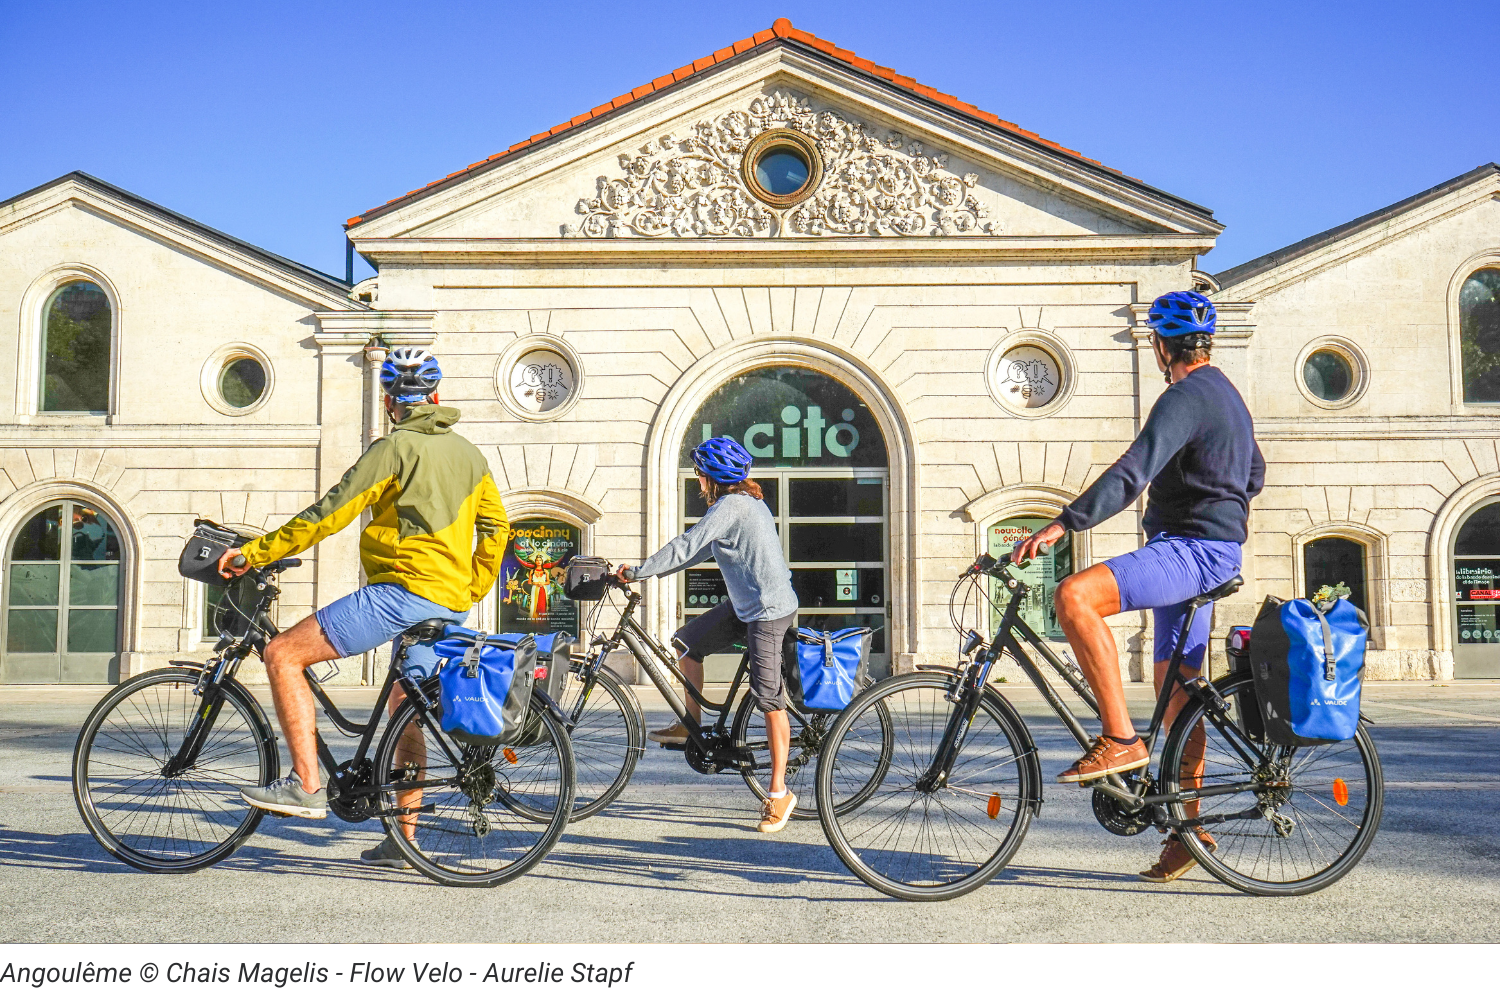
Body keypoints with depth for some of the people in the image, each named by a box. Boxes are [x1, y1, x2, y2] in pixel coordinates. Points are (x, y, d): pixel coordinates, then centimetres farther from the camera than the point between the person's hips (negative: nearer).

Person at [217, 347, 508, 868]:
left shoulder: (396, 447, -7)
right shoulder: (469, 453, 16)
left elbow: (329, 513, -11)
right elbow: (496, 527, 20)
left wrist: (253, 552, -7)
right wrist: (471, 591, 25)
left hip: (403, 590, -9)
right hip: (451, 605, 9)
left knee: (283, 654, -8)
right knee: (405, 709, 22)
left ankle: (307, 785, -14)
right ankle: (402, 840, 28)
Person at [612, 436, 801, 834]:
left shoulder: (729, 506, -17)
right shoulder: (747, 502, 13)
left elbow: (685, 546, -18)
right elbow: (701, 548, 20)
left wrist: (636, 572, -10)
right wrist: (650, 570, 17)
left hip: (769, 611, -11)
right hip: (745, 605, 11)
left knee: (770, 700, -8)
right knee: (687, 641, 14)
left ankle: (779, 793, -2)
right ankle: (691, 726, 26)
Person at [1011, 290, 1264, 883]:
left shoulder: (1185, 398, -15)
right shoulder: (1224, 394, 19)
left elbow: (1133, 472, -29)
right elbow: (1254, 474, 31)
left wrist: (1063, 525, -35)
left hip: (1192, 549, -11)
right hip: (1211, 550, 11)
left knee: (1074, 596, -27)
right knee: (1175, 689, 13)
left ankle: (1120, 739, -24)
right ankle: (1188, 827, 21)